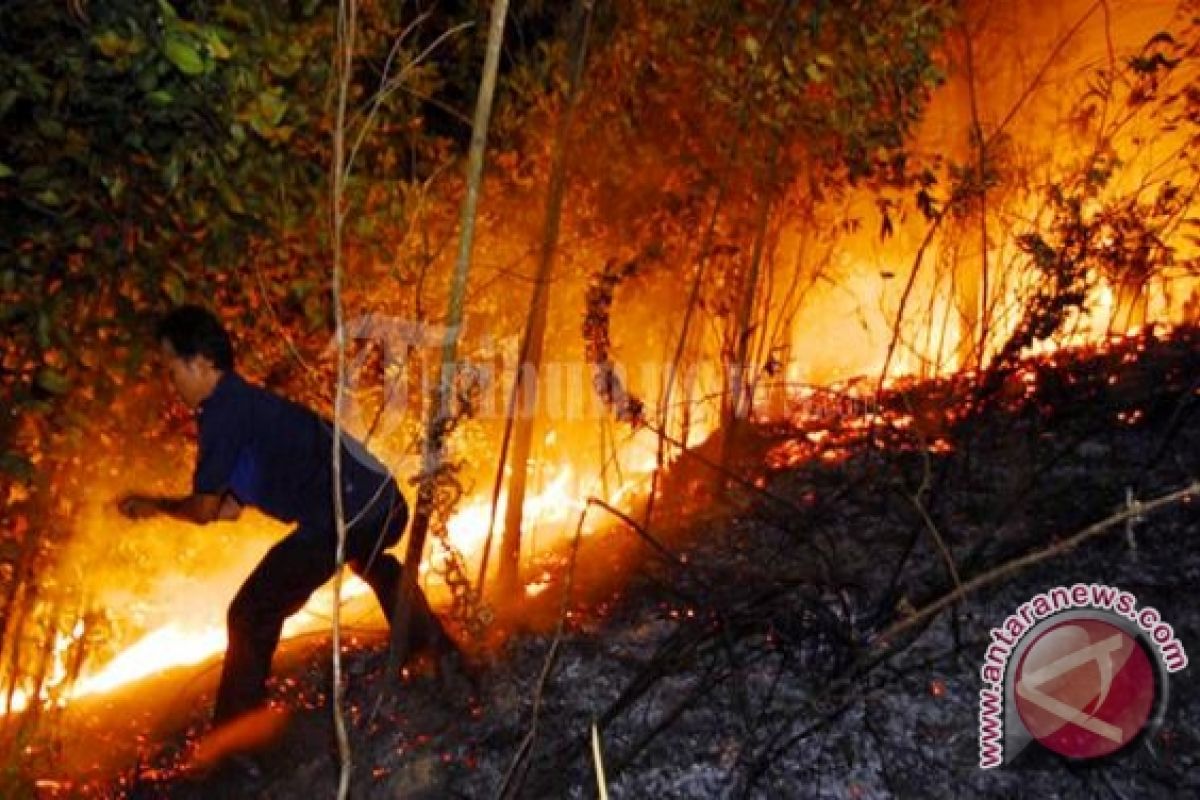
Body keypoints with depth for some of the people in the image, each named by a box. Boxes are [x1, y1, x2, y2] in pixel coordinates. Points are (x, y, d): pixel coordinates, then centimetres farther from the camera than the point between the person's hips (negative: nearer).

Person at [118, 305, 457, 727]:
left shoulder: (223, 411, -7)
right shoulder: (247, 403, 21)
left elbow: (203, 510, -3)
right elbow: (230, 507, 25)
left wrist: (157, 504, 17)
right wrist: (155, 506, 29)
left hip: (349, 515, -10)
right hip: (385, 504, 10)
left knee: (251, 616, -1)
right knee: (374, 565, 42)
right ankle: (440, 652, 55)